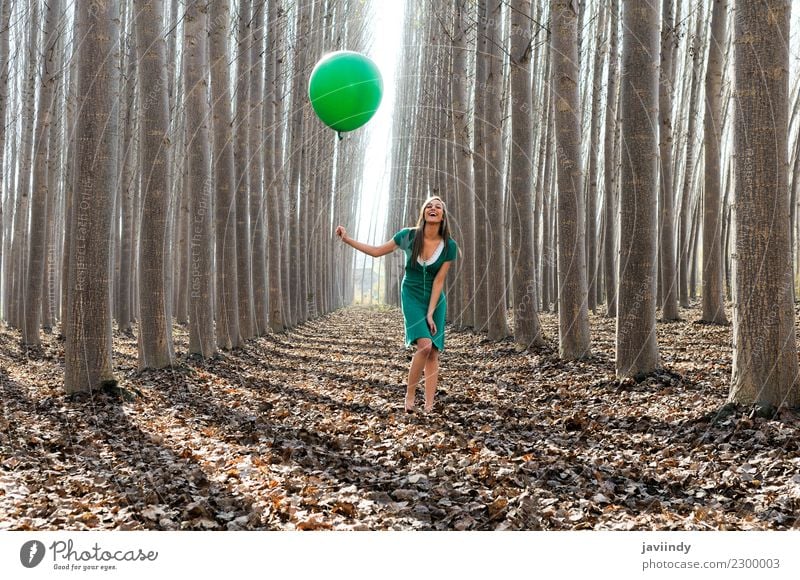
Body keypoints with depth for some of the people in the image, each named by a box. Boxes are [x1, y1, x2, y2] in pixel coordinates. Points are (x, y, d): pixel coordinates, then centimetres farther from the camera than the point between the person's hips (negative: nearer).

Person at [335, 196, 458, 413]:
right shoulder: (408, 236, -14)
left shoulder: (449, 246, -14)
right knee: (424, 345, -21)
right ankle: (410, 394, -5)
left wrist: (431, 313, -16)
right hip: (412, 296, -2)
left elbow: (438, 281, -12)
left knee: (434, 353, -1)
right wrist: (347, 239, -7)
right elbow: (377, 251, -2)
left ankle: (429, 406, 3)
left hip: (436, 299, 2)